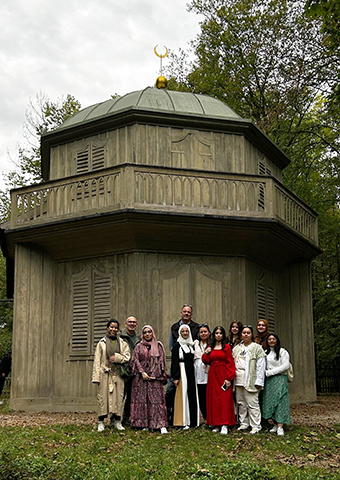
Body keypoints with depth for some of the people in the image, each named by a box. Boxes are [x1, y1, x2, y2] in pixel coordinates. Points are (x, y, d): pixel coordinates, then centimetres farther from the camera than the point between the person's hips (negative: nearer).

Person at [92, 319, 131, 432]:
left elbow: (127, 357, 5)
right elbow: (97, 360, 1)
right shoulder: (102, 343, 4)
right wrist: (96, 377, -6)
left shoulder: (122, 343, 11)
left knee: (118, 396, 2)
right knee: (103, 396, -4)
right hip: (105, 373, -2)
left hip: (117, 373, 2)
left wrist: (116, 357, -11)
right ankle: (101, 422, 3)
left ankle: (116, 421, 13)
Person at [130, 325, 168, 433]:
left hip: (155, 377, -1)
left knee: (157, 400, -7)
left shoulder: (158, 345, 9)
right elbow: (135, 360, 3)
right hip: (141, 377, 1)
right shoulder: (139, 346, 10)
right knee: (142, 400, -1)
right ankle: (145, 424, 6)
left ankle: (161, 425, -11)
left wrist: (156, 375, -5)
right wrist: (142, 373, -9)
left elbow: (161, 361, 5)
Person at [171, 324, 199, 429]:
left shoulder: (191, 345, 16)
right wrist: (175, 377, -16)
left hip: (191, 372, 7)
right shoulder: (177, 345, -4)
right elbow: (174, 362, -9)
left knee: (192, 395, 7)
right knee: (183, 395, -7)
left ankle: (192, 421, 14)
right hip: (182, 372, -7)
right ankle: (182, 422, -3)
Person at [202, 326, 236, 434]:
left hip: (223, 375, -4)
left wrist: (229, 378, -12)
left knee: (224, 399, -7)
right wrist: (206, 354, -5)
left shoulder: (227, 347, -2)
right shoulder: (210, 347, 11)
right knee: (213, 399, 5)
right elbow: (206, 361, 13)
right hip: (212, 375, 4)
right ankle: (217, 424, 11)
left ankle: (224, 425, -6)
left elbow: (230, 363, -5)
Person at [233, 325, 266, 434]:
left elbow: (260, 366, -5)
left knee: (252, 404, -7)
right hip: (238, 380, 6)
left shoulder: (257, 348, 1)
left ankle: (256, 426, -1)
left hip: (250, 380, -5)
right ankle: (243, 423, 19)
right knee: (241, 403, 9)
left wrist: (259, 381, -12)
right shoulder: (236, 348, 18)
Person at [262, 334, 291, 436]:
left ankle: (280, 427, -13)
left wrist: (269, 372, -9)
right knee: (269, 402, 0)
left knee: (280, 401, -11)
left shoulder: (282, 352, 0)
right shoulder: (266, 352, 17)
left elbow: (285, 366, -8)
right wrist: (264, 373, 0)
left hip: (280, 379, -5)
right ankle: (275, 425, 9)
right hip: (269, 380, 5)